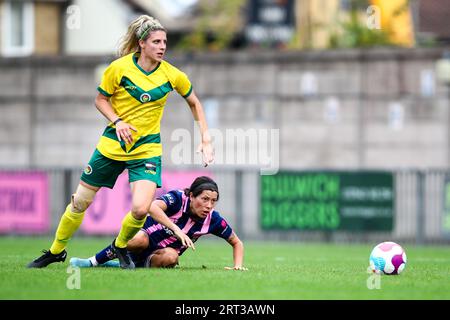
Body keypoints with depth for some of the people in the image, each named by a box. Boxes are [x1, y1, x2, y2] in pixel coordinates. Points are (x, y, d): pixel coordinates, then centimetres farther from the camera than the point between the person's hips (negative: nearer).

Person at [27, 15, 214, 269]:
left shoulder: (172, 75, -6)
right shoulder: (119, 68, -10)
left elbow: (194, 103, 10)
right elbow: (101, 99, 3)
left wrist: (206, 139, 3)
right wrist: (117, 121, -15)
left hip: (147, 148, 0)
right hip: (113, 144, 0)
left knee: (141, 209, -20)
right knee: (81, 201, 6)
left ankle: (121, 246, 12)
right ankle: (56, 251, 29)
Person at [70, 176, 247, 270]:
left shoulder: (213, 220, -14)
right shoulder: (177, 198, -24)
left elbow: (237, 243, 0)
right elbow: (153, 207, -44)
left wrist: (238, 265, -17)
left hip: (159, 254, 4)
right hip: (144, 236, -4)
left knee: (171, 257, -33)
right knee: (140, 240, -39)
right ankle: (93, 262, -19)